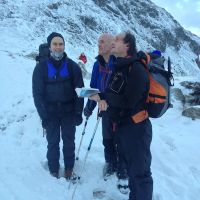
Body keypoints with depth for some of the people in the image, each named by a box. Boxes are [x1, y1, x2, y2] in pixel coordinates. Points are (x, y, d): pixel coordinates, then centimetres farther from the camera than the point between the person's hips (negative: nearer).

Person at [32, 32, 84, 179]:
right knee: (53, 143, 8)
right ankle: (54, 171, 24)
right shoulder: (41, 67, -5)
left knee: (69, 141, 11)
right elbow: (38, 93, -4)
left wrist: (78, 112, -8)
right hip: (50, 113, 0)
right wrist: (43, 115, -10)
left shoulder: (72, 66, -3)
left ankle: (69, 169, 28)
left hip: (69, 112, 1)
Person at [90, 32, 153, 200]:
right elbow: (113, 93, 11)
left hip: (136, 128, -9)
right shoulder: (119, 67, 12)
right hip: (121, 126, 9)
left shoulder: (136, 69, -17)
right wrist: (105, 101, -10)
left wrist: (102, 98, -14)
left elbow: (128, 101, -23)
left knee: (140, 172, 1)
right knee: (131, 167, 23)